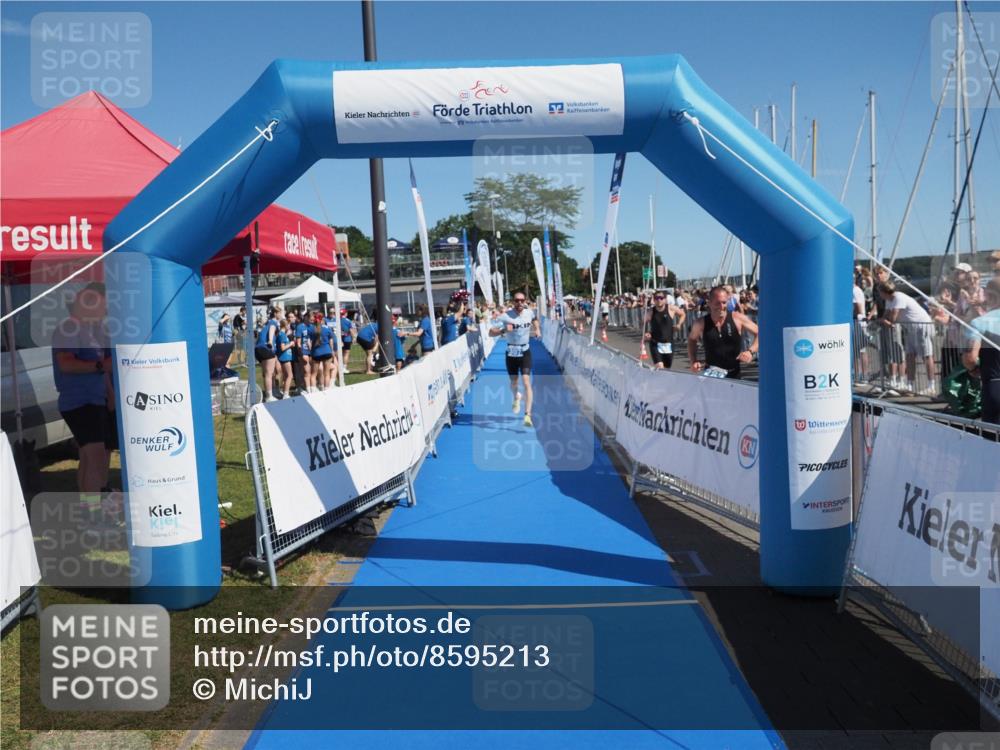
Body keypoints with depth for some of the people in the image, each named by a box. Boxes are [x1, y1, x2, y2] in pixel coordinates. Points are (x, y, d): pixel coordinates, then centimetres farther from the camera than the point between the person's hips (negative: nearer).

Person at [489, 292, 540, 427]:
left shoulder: (529, 312, -4)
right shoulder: (505, 316, -14)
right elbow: (491, 332, -15)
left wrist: (537, 329, 8)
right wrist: (504, 330, -31)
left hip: (525, 352, 0)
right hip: (511, 352, 0)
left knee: (526, 382, -13)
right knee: (513, 382, 13)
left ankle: (528, 415, -16)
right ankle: (516, 397, 50)